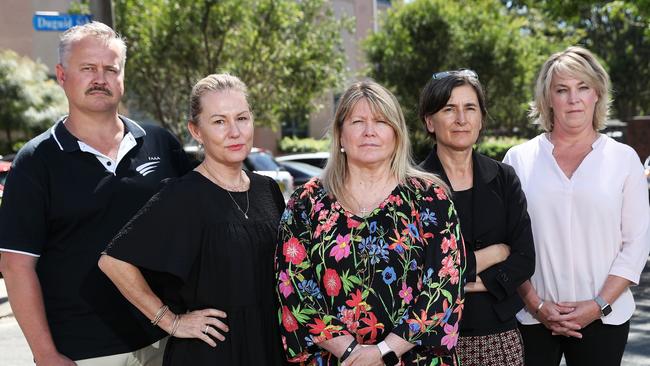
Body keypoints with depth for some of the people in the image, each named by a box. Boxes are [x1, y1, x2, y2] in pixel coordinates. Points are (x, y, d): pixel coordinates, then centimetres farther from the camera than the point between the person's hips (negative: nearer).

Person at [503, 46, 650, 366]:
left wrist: (599, 305, -8)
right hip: (530, 316, 0)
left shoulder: (624, 158, 2)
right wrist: (535, 304, -7)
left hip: (603, 318, 0)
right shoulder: (519, 158, 1)